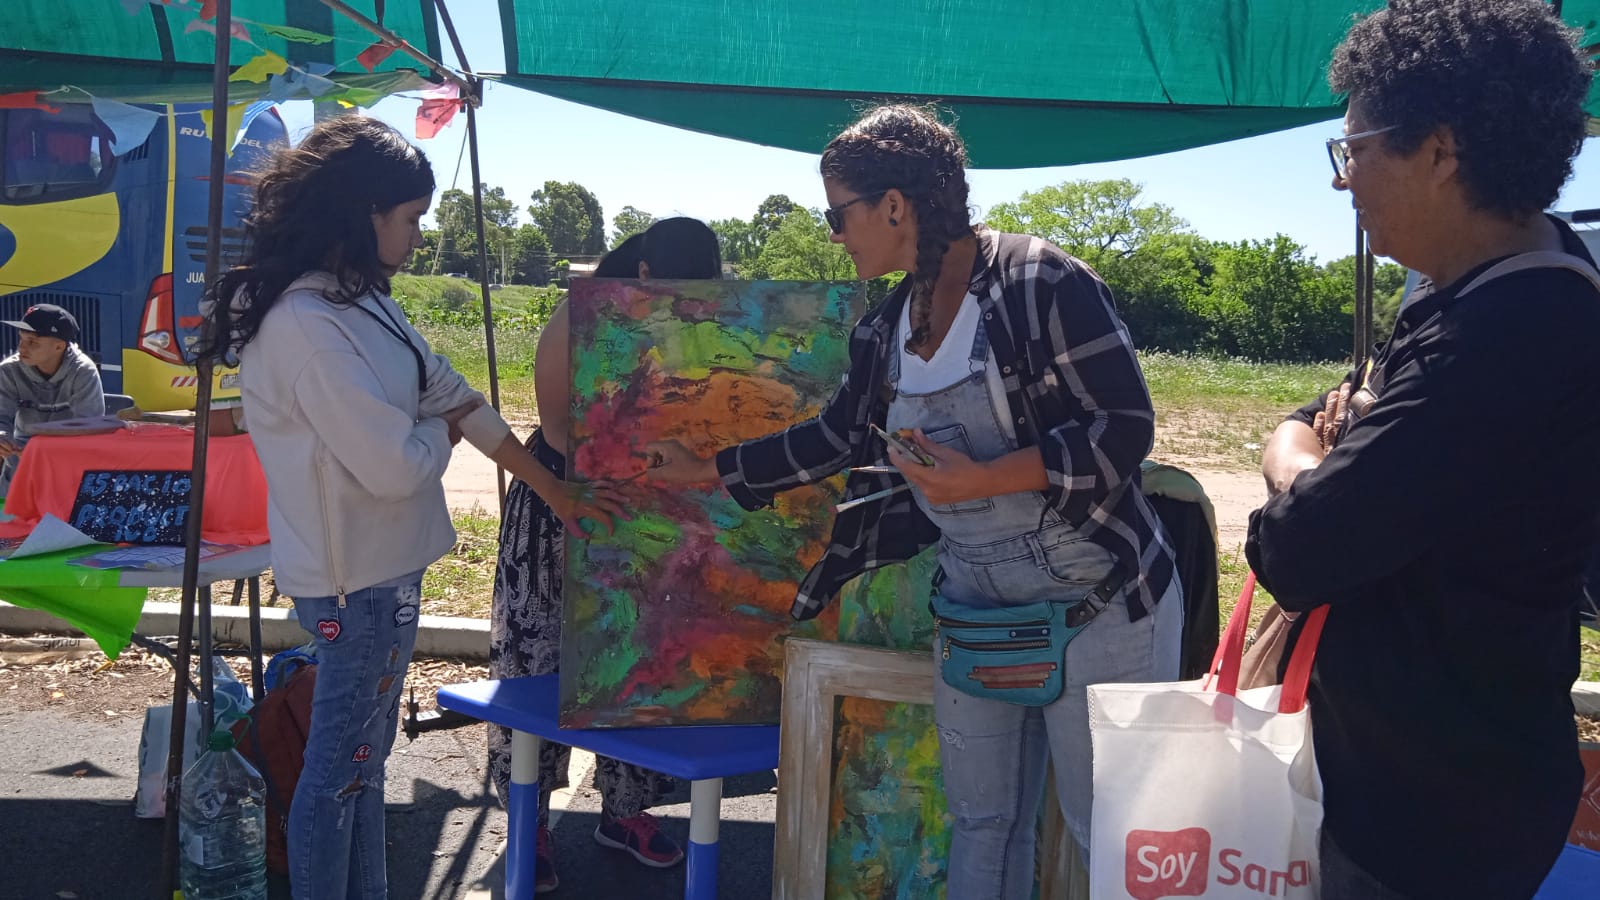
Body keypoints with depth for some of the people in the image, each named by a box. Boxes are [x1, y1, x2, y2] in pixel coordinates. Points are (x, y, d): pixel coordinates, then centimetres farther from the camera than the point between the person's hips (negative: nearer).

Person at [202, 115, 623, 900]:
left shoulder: (363, 302, 7)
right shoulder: (307, 324, -23)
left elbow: (453, 396, 10)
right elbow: (394, 464, -25)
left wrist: (555, 491, 13)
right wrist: (443, 429, -2)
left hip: (381, 568, 10)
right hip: (358, 577, -10)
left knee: (363, 756, 19)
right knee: (341, 766, 5)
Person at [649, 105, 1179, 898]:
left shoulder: (1044, 284, -17)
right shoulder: (882, 332, 6)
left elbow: (1124, 429, -18)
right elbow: (837, 437, 19)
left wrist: (980, 480, -25)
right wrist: (709, 470, 22)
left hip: (1099, 606, -7)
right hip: (976, 611, 7)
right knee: (981, 821, 15)